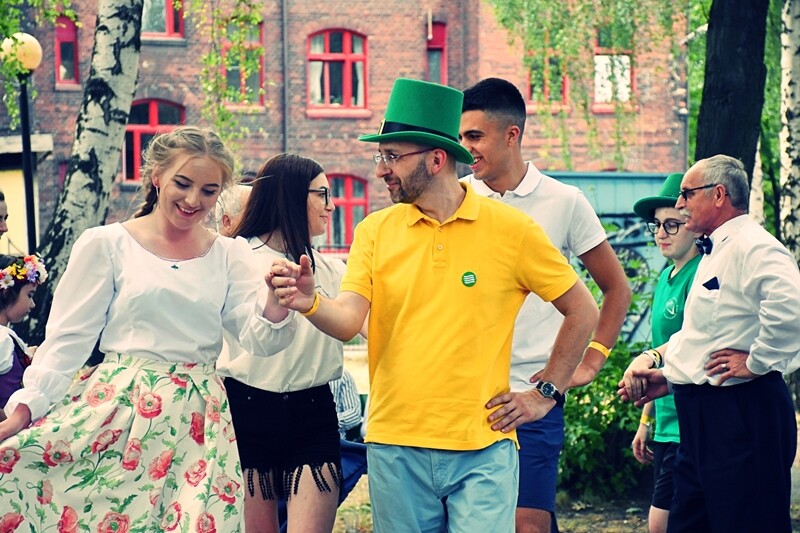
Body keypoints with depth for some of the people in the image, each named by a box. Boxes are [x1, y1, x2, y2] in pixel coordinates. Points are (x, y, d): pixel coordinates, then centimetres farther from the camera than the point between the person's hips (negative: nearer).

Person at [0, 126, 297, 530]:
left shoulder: (229, 255, 7)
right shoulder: (106, 244, -1)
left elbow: (261, 340, -1)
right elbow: (68, 339, -1)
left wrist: (276, 303, -22)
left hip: (197, 420, 2)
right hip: (116, 411, -2)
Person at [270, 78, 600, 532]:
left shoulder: (510, 229, -3)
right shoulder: (376, 231, 4)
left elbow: (583, 311, 5)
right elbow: (348, 322, -7)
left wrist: (547, 394, 2)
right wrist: (311, 303, -28)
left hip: (483, 449, -2)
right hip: (395, 449, 2)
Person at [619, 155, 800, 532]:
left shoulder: (753, 247, -13)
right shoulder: (713, 253, 21)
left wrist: (757, 361, -22)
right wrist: (668, 374, 16)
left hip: (741, 414, -11)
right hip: (702, 417, 11)